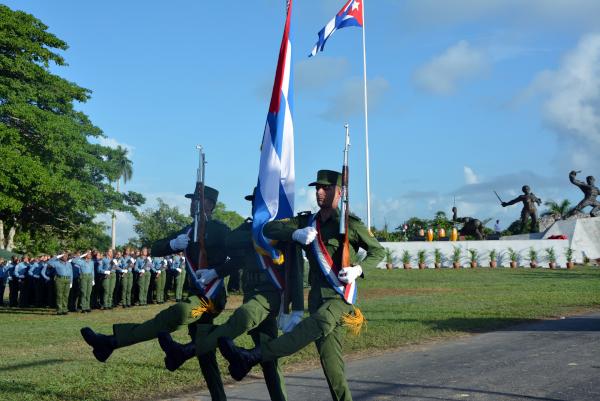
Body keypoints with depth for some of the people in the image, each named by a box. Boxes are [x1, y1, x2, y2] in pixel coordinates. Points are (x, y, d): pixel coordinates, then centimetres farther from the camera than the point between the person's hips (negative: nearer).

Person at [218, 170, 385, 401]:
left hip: (340, 297, -6)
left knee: (316, 325, -35)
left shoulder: (350, 224, 1)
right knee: (330, 358, 3)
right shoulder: (307, 222, 14)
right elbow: (269, 229, 8)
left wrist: (358, 270, -12)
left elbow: (378, 251, 7)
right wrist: (295, 234, -11)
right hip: (318, 296, 6)